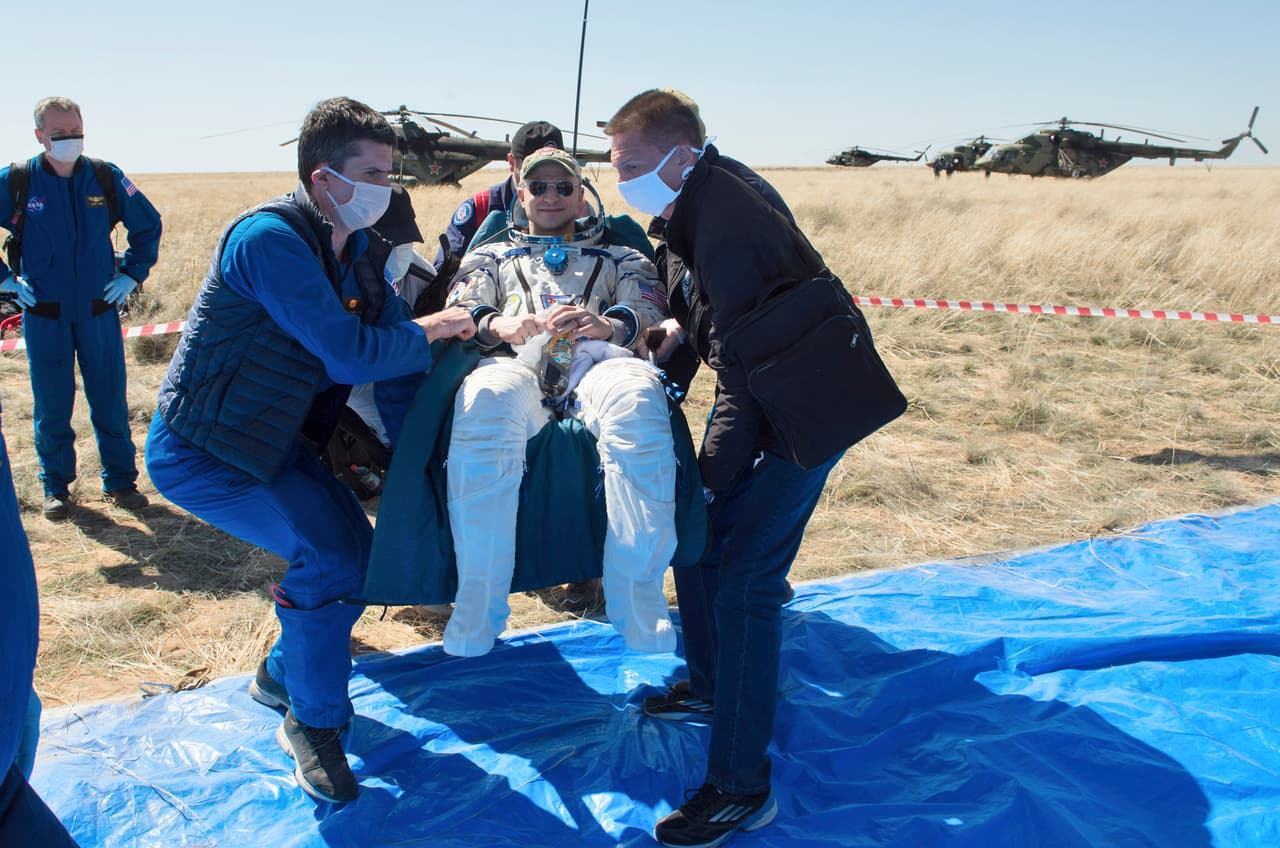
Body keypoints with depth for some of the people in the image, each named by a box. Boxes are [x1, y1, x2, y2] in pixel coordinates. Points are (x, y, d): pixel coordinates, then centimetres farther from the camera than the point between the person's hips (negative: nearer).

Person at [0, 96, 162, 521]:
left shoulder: (106, 178, 0)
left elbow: (148, 224, 12)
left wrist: (133, 273, 5)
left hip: (99, 311, 1)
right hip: (44, 316, -1)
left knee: (111, 403, 7)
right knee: (52, 407, 7)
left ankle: (120, 481, 20)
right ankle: (56, 487, 21)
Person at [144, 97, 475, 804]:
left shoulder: (362, 250, 1)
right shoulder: (268, 239, -26)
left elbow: (393, 362, 3)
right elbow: (350, 351, -33)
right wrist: (431, 330, -16)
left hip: (274, 443, 9)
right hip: (200, 449, -8)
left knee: (352, 550, 9)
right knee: (330, 553, -21)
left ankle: (283, 673, 35)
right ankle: (311, 723, 1)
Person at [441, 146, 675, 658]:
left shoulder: (619, 258, 34)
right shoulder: (491, 257, 36)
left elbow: (651, 313, 14)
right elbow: (457, 314, 17)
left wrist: (609, 323, -11)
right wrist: (496, 325, -9)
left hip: (598, 359, 0)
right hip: (518, 362, 1)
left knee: (639, 401, -40)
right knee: (484, 403, -39)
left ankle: (638, 601, -37)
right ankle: (478, 606, -33)